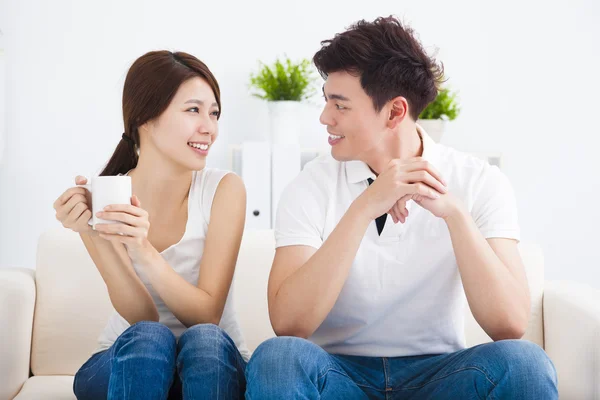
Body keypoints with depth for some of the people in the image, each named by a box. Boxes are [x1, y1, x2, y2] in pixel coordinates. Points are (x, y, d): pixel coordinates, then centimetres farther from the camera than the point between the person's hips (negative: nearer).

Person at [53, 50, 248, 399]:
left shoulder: (225, 189, -13)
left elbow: (206, 316, -17)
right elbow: (143, 319, -16)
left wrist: (145, 251, -34)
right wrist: (97, 237, -31)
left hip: (213, 362, 0)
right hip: (127, 360, 0)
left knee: (204, 339, -34)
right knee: (147, 337, -33)